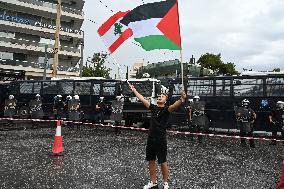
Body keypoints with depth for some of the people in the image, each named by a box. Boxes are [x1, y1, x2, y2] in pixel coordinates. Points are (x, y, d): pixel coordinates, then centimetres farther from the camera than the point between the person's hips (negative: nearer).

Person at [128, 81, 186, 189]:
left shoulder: (166, 110, -8)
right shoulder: (153, 107, 7)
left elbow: (174, 106, -29)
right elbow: (142, 99, 15)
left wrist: (182, 100, -49)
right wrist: (134, 90, 20)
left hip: (161, 140, -5)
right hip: (151, 138, 6)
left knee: (163, 162, 6)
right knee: (151, 161, 13)